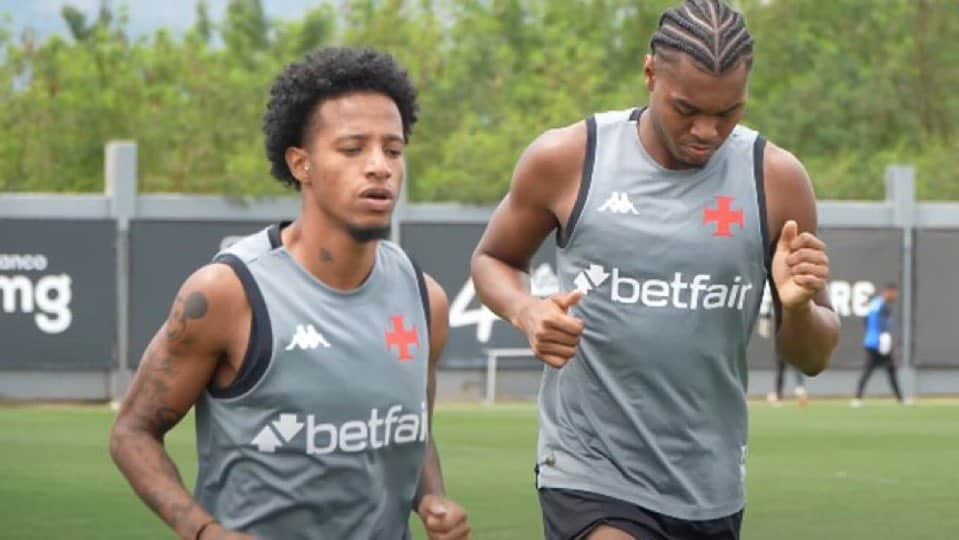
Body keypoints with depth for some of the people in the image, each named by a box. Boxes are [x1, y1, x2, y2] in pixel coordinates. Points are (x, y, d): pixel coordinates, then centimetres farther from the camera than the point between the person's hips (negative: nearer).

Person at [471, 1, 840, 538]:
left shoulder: (777, 180, -4)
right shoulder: (567, 160, -7)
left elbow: (814, 358, 4)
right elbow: (493, 259, 11)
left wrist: (799, 307, -20)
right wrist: (526, 312, -12)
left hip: (712, 489, 3)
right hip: (591, 476, -3)